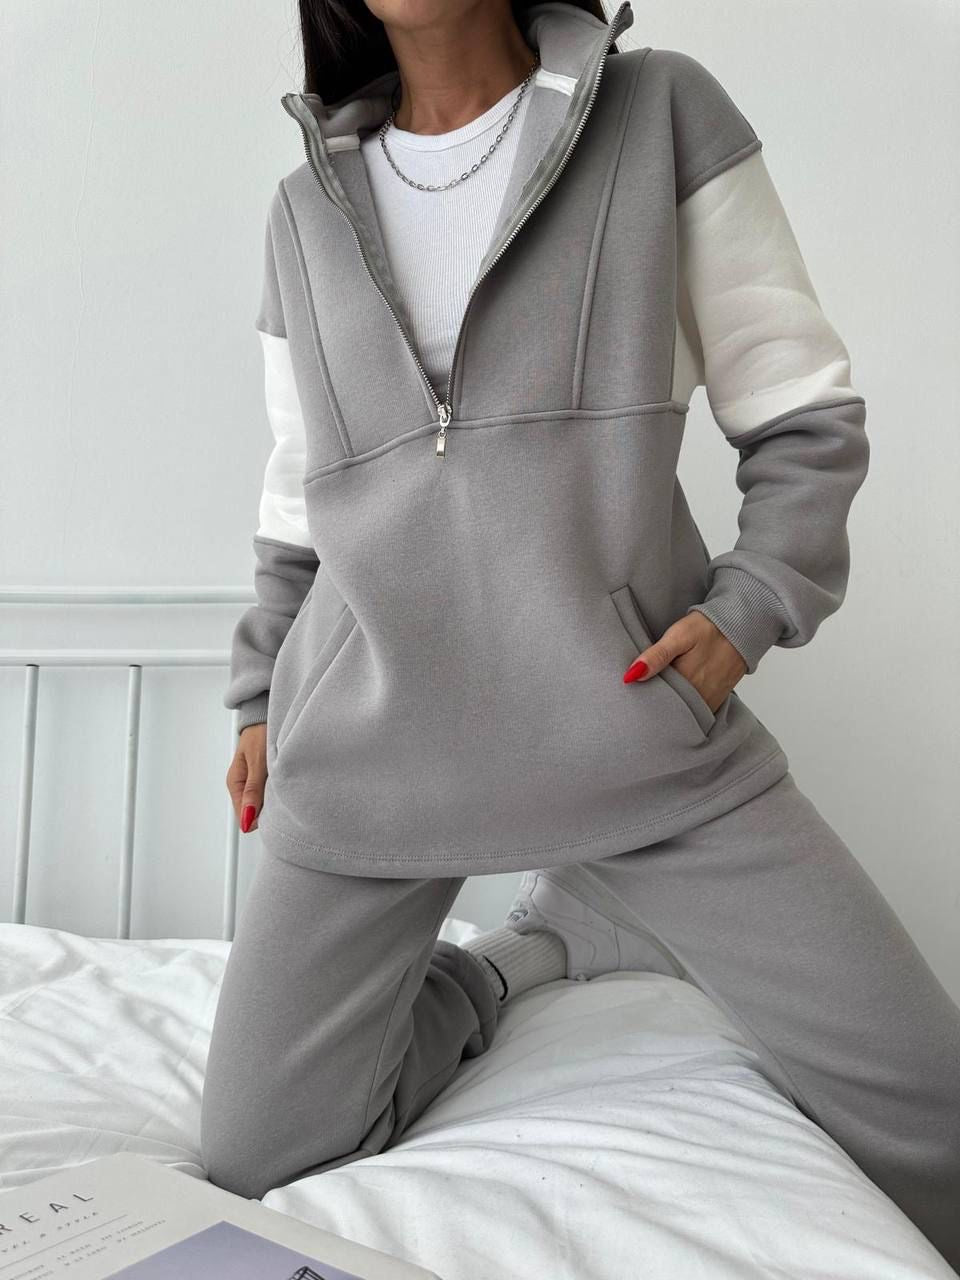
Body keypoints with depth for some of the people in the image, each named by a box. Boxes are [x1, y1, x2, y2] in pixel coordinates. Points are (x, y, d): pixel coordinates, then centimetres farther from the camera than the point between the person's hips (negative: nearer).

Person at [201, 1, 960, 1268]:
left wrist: (751, 605, -10)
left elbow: (806, 413, 5)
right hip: (369, 748, 3)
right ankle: (506, 964, 23)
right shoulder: (303, 208, 13)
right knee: (257, 1164, 2)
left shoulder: (666, 112, 5)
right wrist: (263, 691, 13)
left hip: (634, 713, -2)